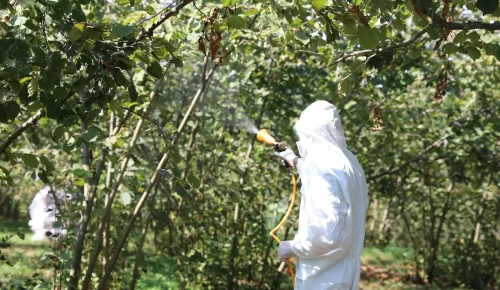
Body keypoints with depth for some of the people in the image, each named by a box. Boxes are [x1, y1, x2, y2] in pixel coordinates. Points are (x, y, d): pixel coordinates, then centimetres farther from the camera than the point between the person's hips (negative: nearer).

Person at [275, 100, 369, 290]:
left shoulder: (325, 169, -23)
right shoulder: (346, 162, 7)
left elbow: (325, 234, -30)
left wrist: (292, 247, -14)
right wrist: (296, 162, 37)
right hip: (340, 272, 9)